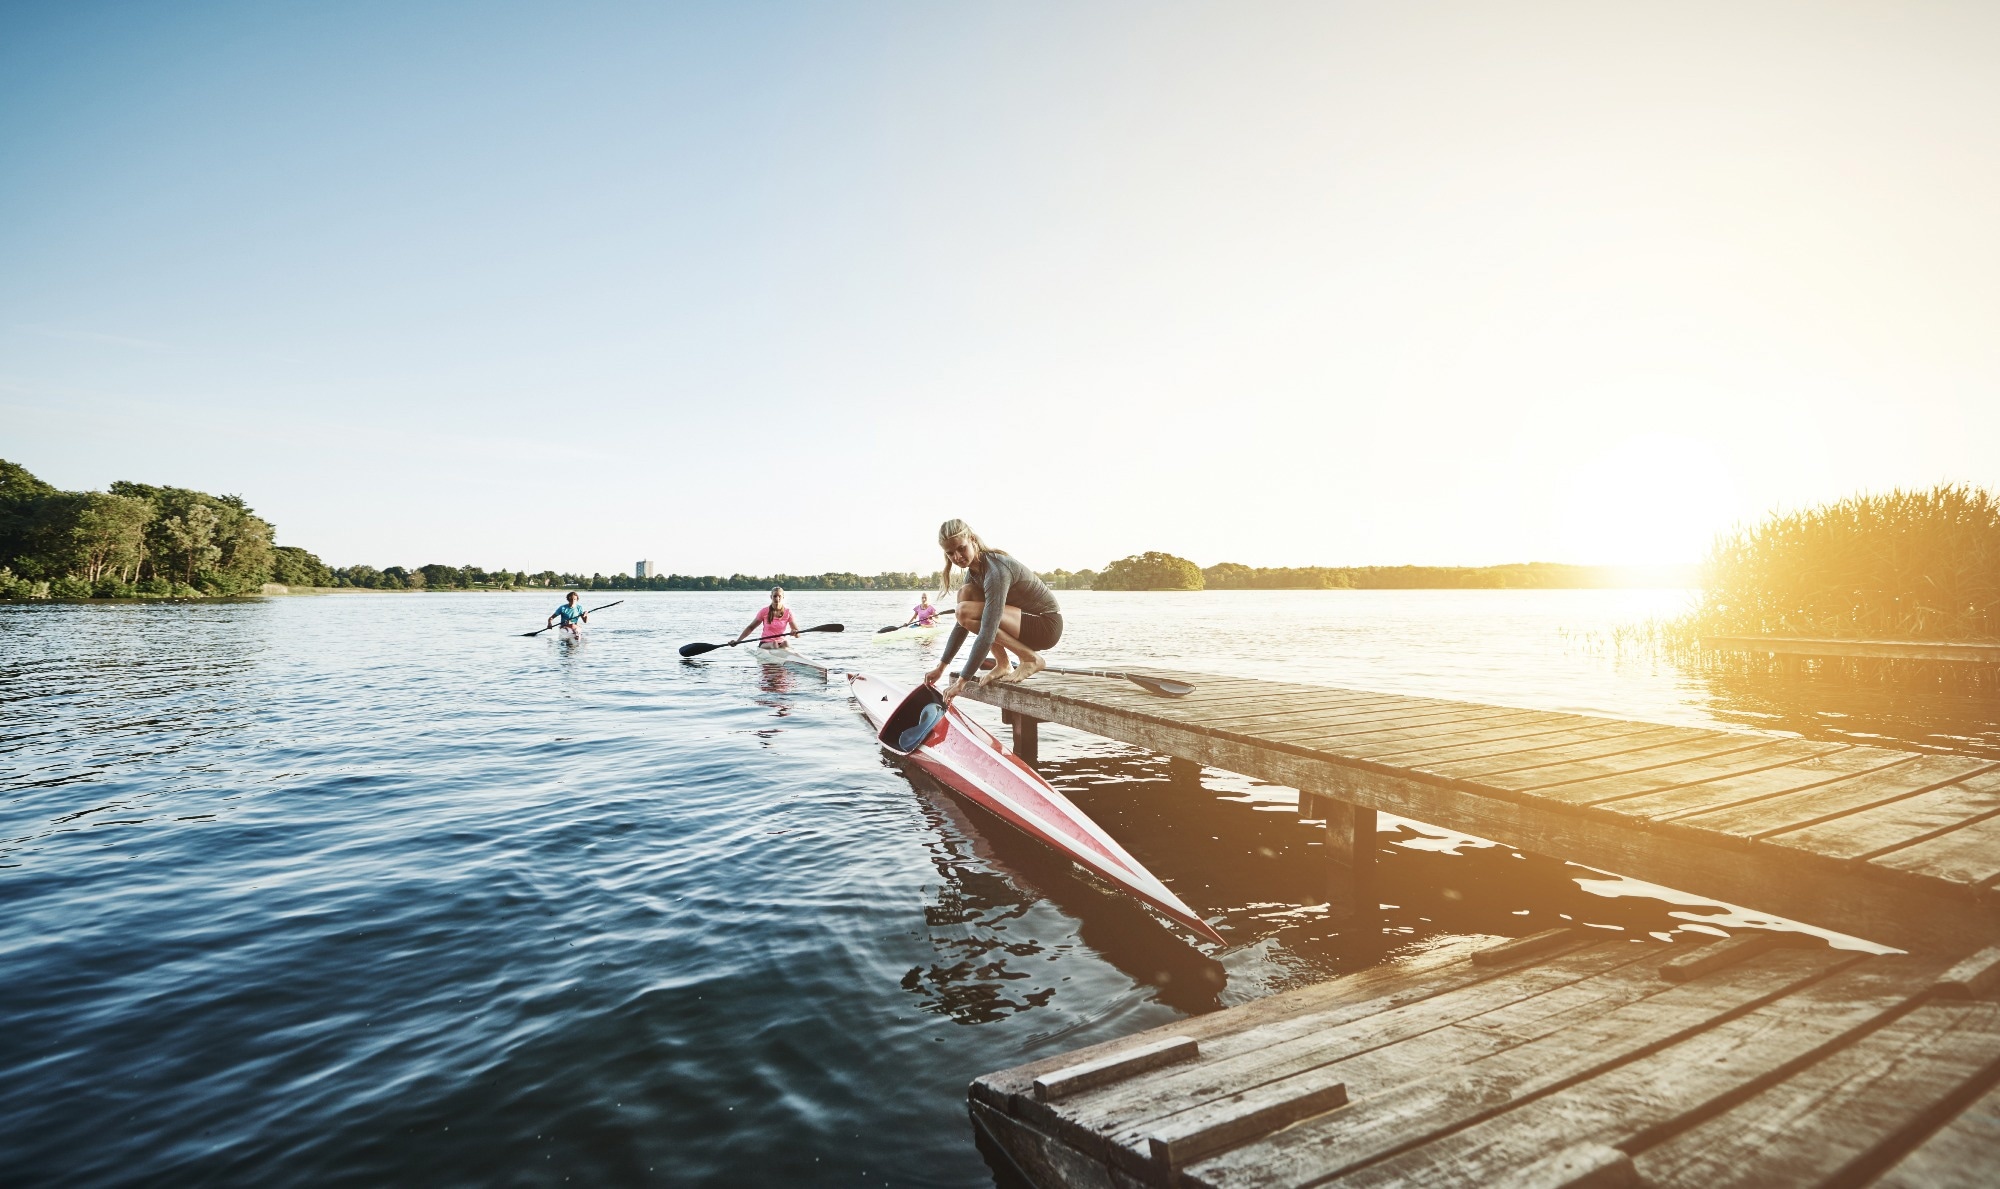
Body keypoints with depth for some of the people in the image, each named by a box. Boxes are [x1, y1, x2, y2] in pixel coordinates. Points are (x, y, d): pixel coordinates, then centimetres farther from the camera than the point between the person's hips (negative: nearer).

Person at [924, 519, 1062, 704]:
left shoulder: (996, 570, -26)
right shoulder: (973, 570, 3)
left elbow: (987, 633, -32)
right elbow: (961, 624, 10)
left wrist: (962, 681, -30)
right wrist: (940, 667, 6)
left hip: (1047, 626, -9)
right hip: (1024, 619, 9)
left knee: (967, 611, -23)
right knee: (966, 594, -4)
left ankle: (1031, 659, -10)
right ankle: (1003, 664, -1)